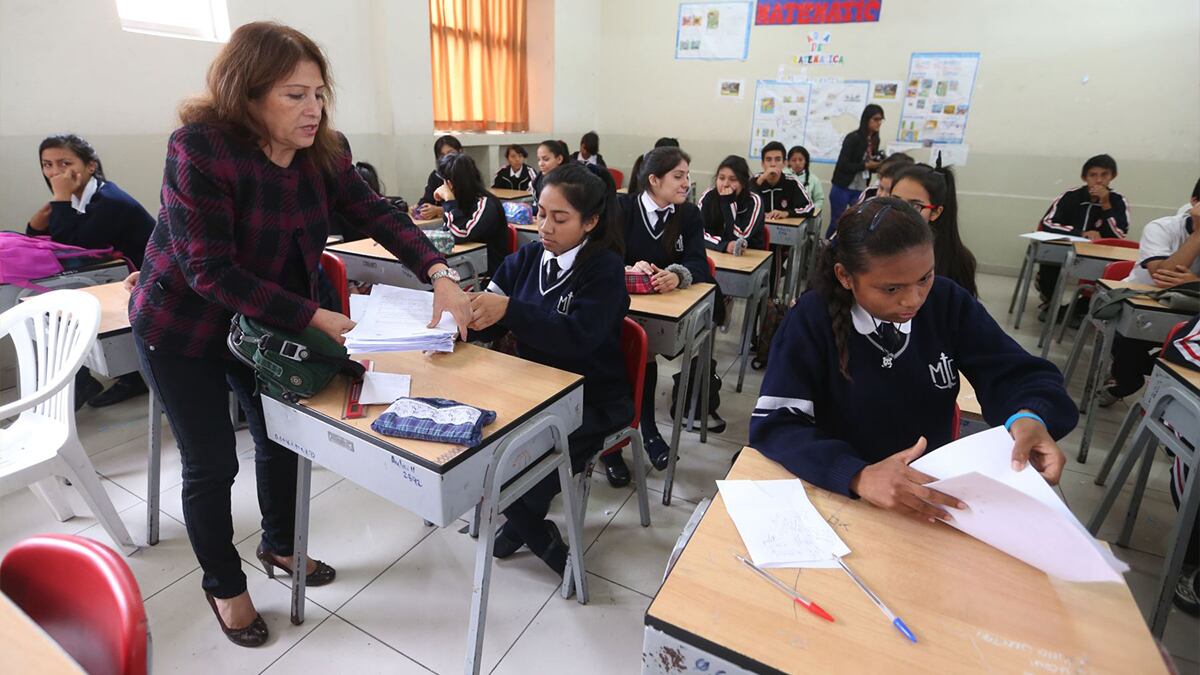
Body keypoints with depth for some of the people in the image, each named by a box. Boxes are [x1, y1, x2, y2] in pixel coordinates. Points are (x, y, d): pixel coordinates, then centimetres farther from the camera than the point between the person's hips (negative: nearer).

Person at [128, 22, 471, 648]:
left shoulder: (324, 150, -11)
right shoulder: (199, 148, -27)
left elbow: (378, 214, -11)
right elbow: (210, 271, -29)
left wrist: (439, 275, -27)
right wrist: (312, 316, -33)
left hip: (267, 316, 5)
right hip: (182, 326, -5)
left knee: (281, 436, 15)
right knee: (211, 463, 5)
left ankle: (279, 544, 41)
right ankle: (223, 585, 30)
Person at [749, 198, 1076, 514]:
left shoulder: (948, 300, -5)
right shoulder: (812, 319, -15)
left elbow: (1016, 374, -1)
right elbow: (773, 425, -20)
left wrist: (1029, 418, -23)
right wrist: (858, 477, -34)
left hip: (936, 489, 3)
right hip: (839, 494, -3)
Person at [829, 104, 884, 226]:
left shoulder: (875, 140, 6)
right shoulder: (853, 138, -12)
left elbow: (871, 164, 15)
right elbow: (842, 165, -18)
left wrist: (878, 165, -6)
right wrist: (866, 165, -19)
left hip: (861, 190, 5)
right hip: (842, 188, -5)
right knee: (836, 222, 3)